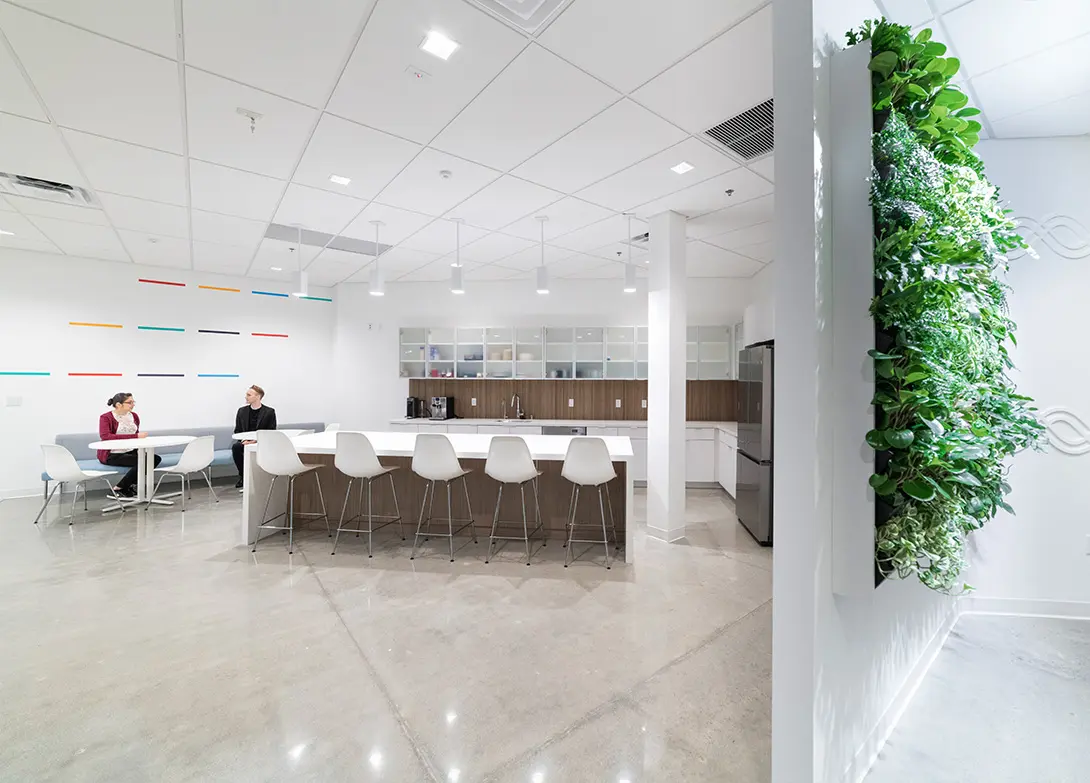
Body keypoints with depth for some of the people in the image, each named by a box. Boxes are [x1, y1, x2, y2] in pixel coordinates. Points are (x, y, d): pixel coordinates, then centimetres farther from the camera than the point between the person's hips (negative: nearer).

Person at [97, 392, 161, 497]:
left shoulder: (134, 416, 8)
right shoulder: (105, 418, -9)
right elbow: (105, 437, -27)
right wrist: (135, 436, -33)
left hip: (131, 451, 6)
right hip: (112, 455, -6)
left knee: (156, 458, -16)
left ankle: (133, 484, 2)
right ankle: (119, 488, -8)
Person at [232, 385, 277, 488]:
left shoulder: (269, 412, 0)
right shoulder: (242, 411, 12)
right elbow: (237, 431, 12)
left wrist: (256, 440, -18)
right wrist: (244, 439, -10)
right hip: (245, 441, 4)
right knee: (235, 446, -28)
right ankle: (242, 476, -11)